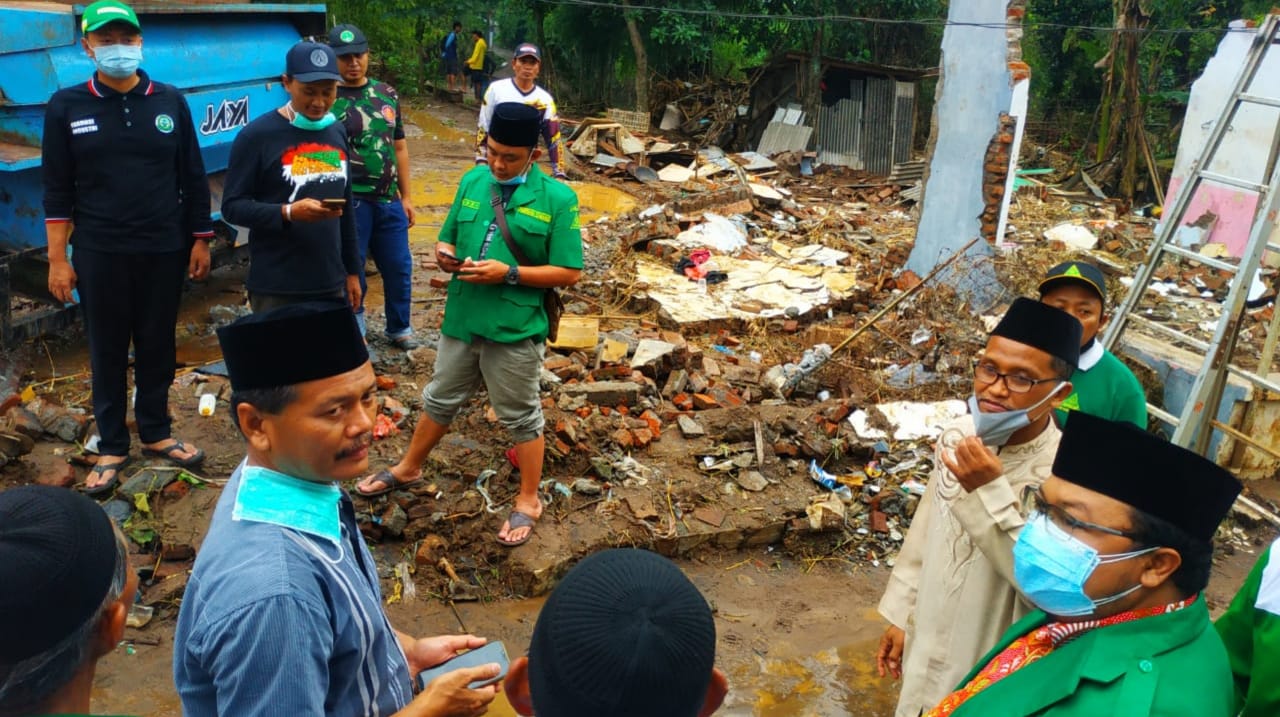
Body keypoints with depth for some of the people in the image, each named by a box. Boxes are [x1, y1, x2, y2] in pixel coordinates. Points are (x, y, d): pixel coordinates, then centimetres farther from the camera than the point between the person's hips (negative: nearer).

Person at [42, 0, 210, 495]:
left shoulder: (170, 101, 1)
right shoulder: (66, 106, -1)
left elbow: (194, 179, 6)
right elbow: (57, 191, 0)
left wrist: (200, 241, 4)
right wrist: (58, 259, -3)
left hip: (164, 251, 1)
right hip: (100, 254, -1)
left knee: (157, 347, 11)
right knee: (107, 352, 8)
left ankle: (156, 433, 28)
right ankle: (111, 447, 22)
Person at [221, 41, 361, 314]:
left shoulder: (337, 132, 10)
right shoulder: (257, 135, -7)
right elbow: (232, 206, -8)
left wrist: (352, 270, 16)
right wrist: (287, 213, -24)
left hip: (330, 284, 5)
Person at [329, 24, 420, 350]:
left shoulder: (387, 94, 8)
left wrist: (406, 196, 12)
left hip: (388, 199, 5)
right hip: (349, 201, -4)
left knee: (399, 266, 12)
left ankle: (399, 328, 30)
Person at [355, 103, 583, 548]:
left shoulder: (557, 198, -12)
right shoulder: (472, 181, 3)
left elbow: (569, 272, -13)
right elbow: (449, 238, 13)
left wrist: (508, 273, -21)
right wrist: (445, 254, -11)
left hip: (515, 329, -5)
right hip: (461, 320, 5)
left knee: (520, 415, 10)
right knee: (440, 399, 22)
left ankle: (529, 501, 27)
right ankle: (408, 468, 44)